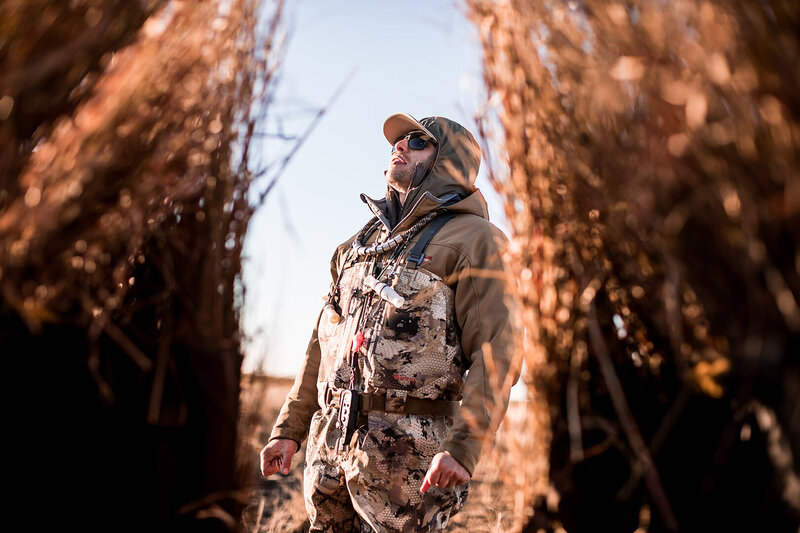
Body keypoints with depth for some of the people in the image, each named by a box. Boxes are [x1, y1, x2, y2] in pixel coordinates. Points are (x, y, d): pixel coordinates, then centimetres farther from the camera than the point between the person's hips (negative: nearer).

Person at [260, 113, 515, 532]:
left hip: (406, 450, -6)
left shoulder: (472, 238, -2)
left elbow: (495, 352, -12)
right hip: (329, 443, 6)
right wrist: (289, 428, 15)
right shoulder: (359, 245, 20)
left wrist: (463, 445, -22)